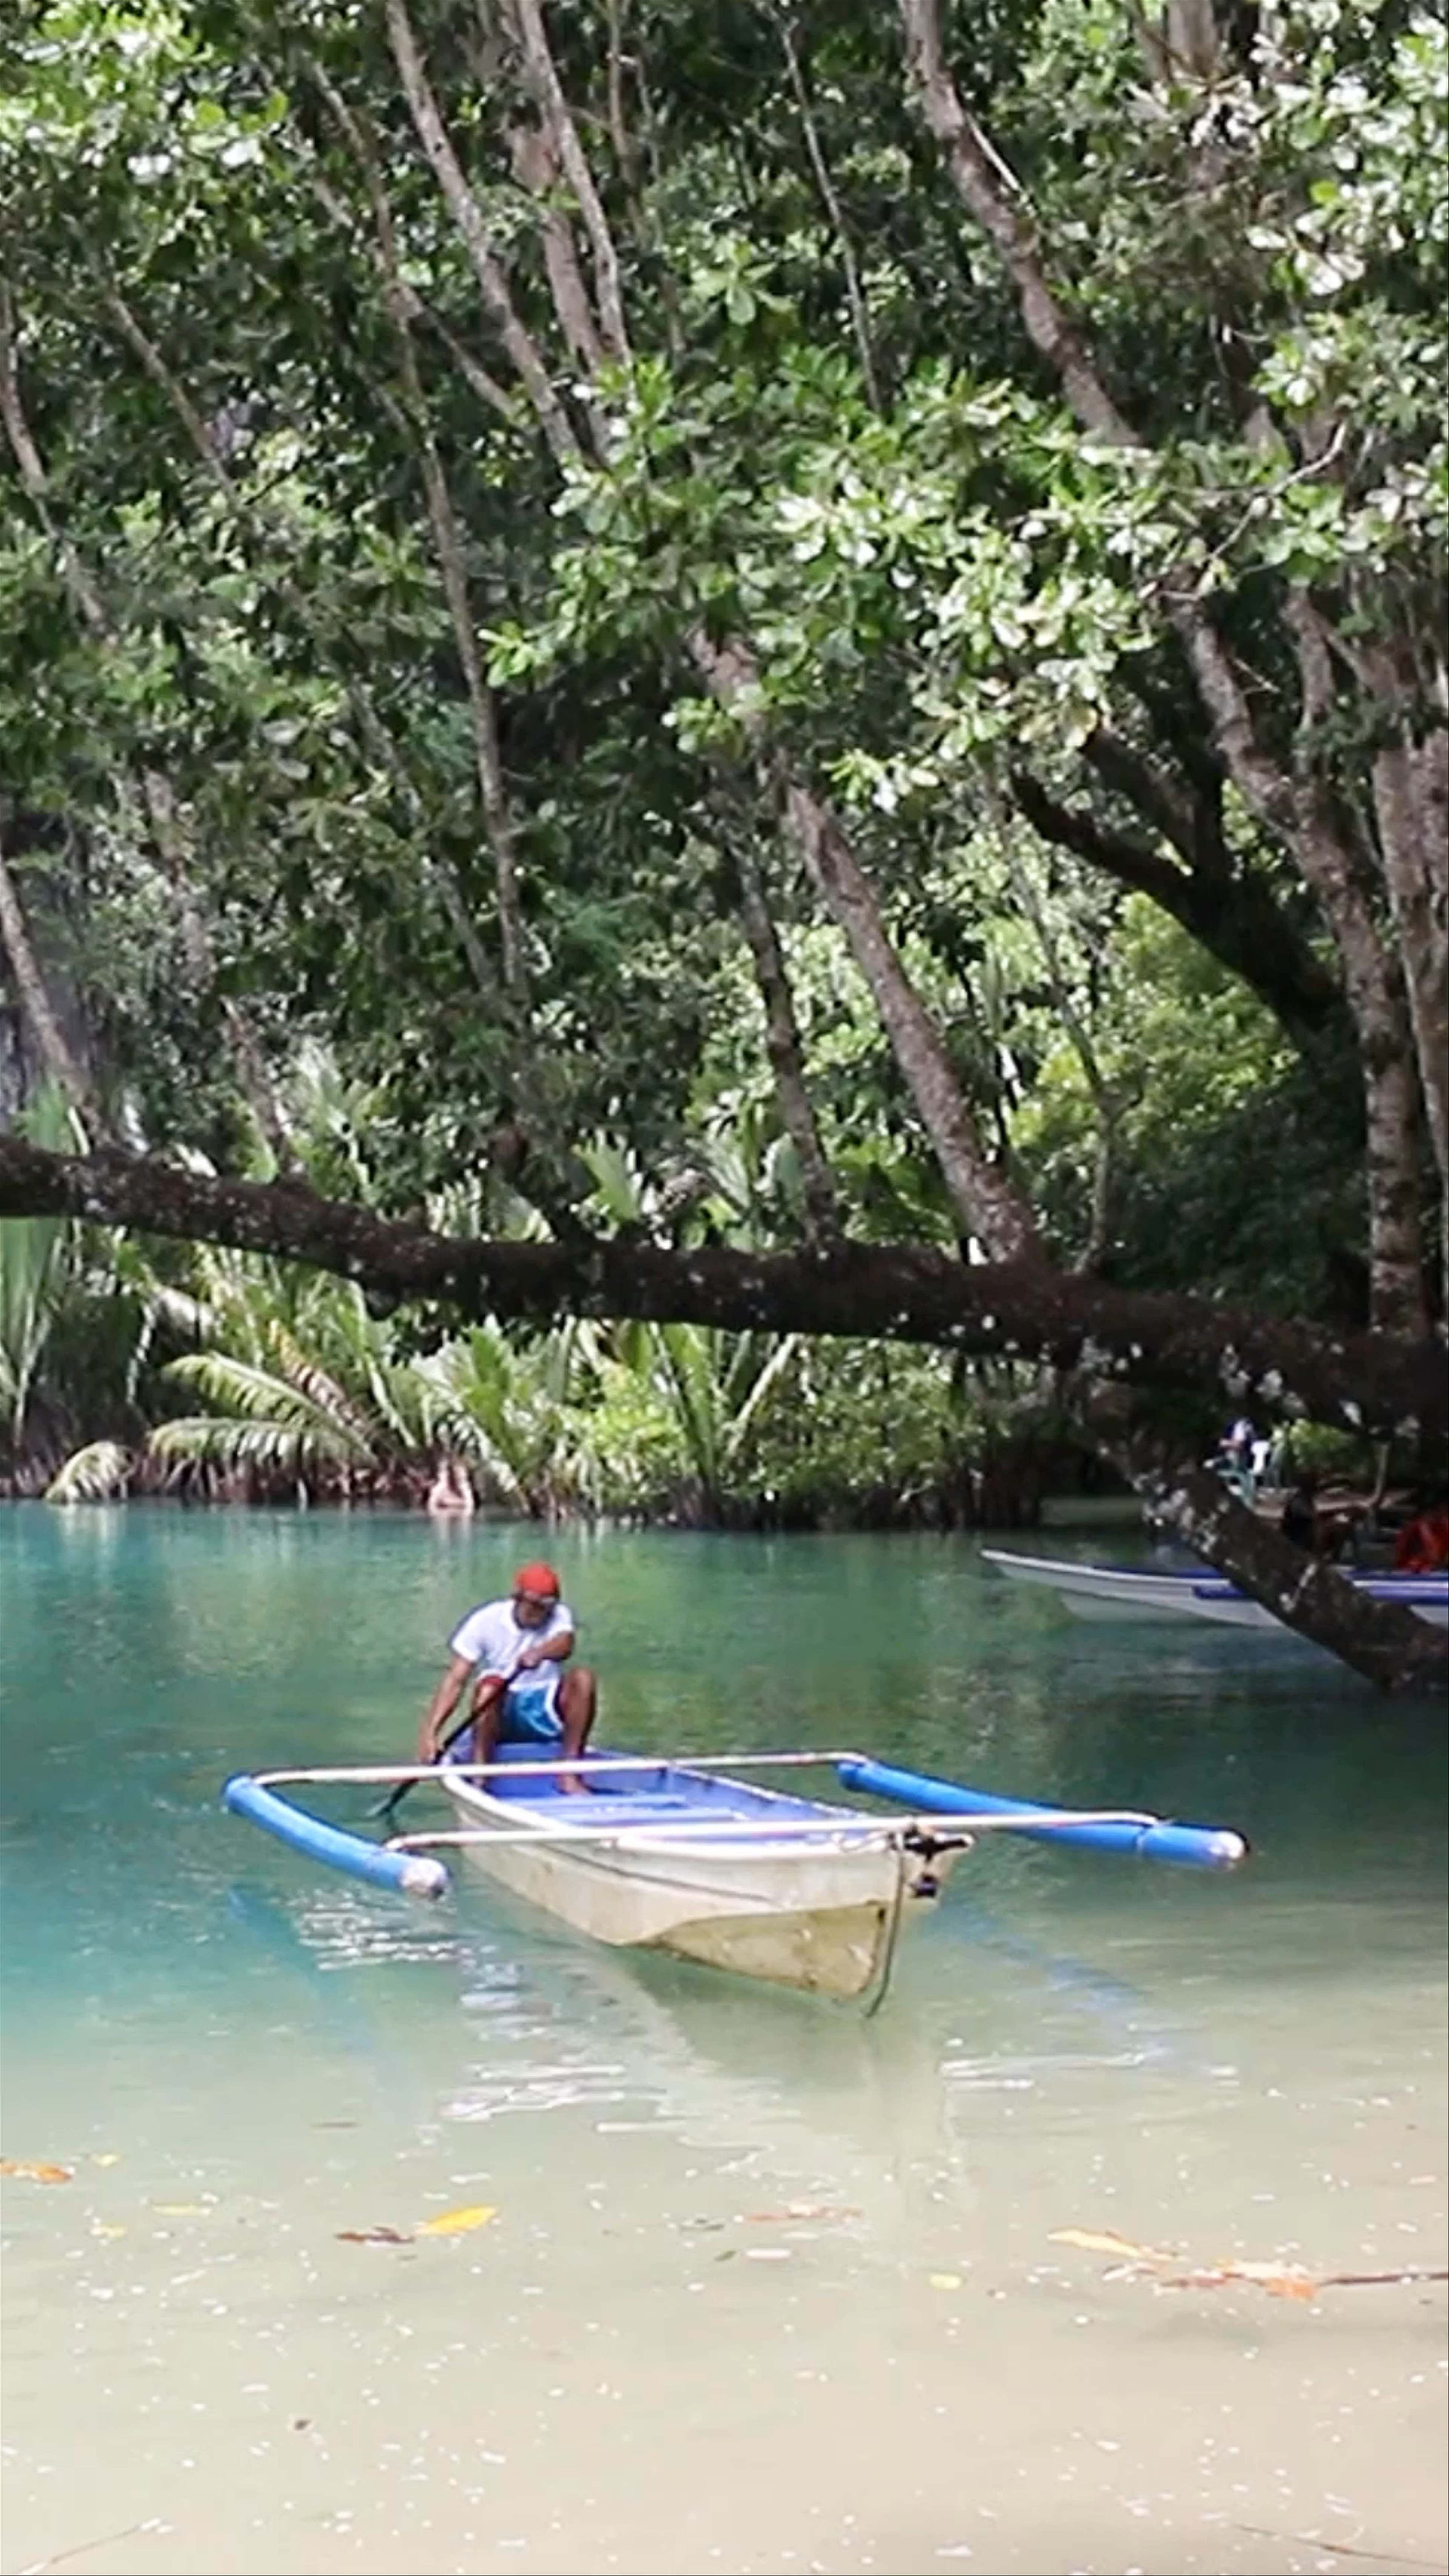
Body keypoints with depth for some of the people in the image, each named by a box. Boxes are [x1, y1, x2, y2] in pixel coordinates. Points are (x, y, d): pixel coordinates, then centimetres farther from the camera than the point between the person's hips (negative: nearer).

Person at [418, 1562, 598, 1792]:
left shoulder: (559, 1615, -3)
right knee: (490, 1684, -33)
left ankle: (570, 1774, -22)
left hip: (545, 1715, 2)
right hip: (500, 1715, -2)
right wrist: (430, 1730, -27)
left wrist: (541, 1652, -52)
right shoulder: (485, 1621, -8)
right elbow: (455, 1681, -14)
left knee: (583, 1677, -24)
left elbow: (565, 1645, -28)